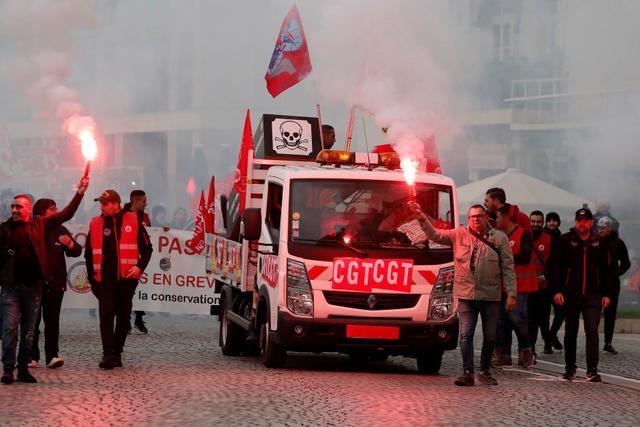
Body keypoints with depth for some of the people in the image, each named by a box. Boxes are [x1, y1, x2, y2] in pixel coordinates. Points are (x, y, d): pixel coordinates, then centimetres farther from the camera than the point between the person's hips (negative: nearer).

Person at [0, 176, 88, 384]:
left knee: (28, 331, 8)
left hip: (33, 285, 2)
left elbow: (66, 214, 4)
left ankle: (23, 369, 15)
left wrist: (79, 193, -4)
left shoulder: (39, 224, 6)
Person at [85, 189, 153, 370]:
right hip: (105, 279, 0)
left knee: (123, 317, 7)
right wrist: (92, 277, 7)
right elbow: (89, 253, 12)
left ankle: (117, 353, 18)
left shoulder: (133, 221, 2)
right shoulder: (96, 224, 6)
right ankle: (107, 354, -12)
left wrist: (140, 266, -9)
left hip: (127, 278, 0)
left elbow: (146, 248, 6)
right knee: (106, 315, -10)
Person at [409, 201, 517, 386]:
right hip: (466, 295, 0)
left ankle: (485, 372, 22)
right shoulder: (459, 235, 4)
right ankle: (468, 373, -5)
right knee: (466, 335, -6)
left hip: (491, 296, 0)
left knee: (490, 336, 8)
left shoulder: (500, 238, 2)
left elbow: (508, 268, 2)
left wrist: (511, 294, -4)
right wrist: (421, 216, -14)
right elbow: (435, 235, 1)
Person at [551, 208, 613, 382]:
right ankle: (570, 368, 22)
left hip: (593, 295, 0)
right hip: (570, 294, 0)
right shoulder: (565, 241, 0)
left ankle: (592, 370, -11)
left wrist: (606, 293, 6)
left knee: (592, 330, -10)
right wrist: (557, 290, -11)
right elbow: (556, 267, -3)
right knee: (570, 332, 10)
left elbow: (605, 270, 11)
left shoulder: (599, 243, 7)